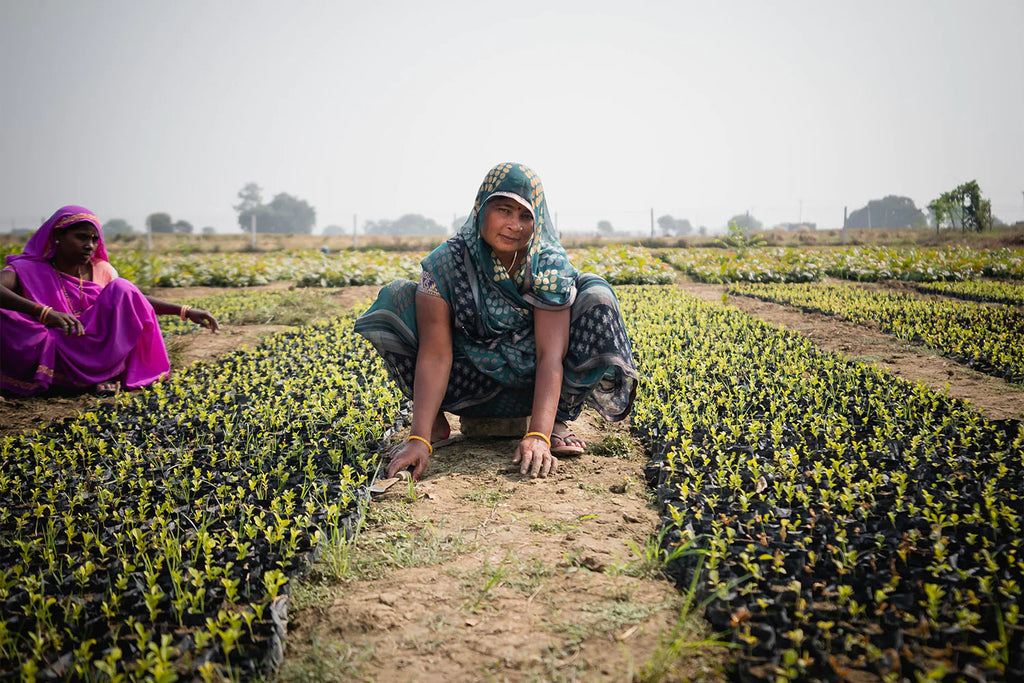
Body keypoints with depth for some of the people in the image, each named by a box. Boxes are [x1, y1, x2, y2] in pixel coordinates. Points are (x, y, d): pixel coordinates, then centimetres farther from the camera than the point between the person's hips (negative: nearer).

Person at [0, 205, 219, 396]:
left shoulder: (101, 270, 5)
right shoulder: (28, 270, -8)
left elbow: (134, 300, 13)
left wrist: (186, 311, -2)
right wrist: (45, 313, -47)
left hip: (96, 356, 3)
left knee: (121, 288, -19)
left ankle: (108, 374, -15)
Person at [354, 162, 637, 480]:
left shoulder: (551, 265, -18)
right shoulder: (446, 263, -18)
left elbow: (550, 355, -28)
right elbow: (435, 354, -25)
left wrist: (538, 435, -41)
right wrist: (419, 439, -35)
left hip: (532, 384, 0)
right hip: (472, 385, 0)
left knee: (595, 296, -22)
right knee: (396, 298, -18)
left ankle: (560, 420, -12)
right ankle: (435, 420, -6)